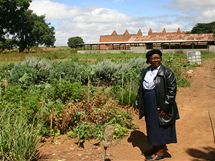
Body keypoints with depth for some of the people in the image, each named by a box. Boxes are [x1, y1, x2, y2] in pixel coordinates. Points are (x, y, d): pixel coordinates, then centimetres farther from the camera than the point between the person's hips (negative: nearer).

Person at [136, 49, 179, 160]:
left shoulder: (167, 72, -11)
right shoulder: (145, 72, 7)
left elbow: (172, 90, -14)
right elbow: (141, 88, 13)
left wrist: (165, 107, -16)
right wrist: (140, 104, 9)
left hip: (160, 104, -6)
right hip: (148, 104, 6)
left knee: (160, 127, 5)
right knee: (152, 126, 17)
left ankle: (161, 151, 21)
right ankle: (155, 147, 34)